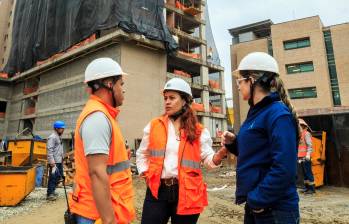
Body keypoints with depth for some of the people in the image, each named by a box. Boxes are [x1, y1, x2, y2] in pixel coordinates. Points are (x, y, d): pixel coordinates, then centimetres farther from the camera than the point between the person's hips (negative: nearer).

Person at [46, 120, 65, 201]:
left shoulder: (59, 137, 17)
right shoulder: (52, 137, -12)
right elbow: (49, 150, -19)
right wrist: (52, 161, -25)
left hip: (59, 161, 10)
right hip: (54, 162, -10)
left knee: (59, 176, 15)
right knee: (53, 177, -6)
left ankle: (52, 191, 28)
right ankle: (49, 194, 3)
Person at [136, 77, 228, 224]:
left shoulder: (198, 131, 2)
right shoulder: (154, 126, 5)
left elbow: (209, 160, -1)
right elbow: (141, 154, 15)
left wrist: (223, 151, -20)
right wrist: (146, 175, 3)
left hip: (187, 193, 0)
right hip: (157, 191, 1)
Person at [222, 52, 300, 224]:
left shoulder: (278, 114, -18)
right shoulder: (256, 113, 9)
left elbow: (284, 168, -25)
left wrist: (257, 199, -19)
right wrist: (234, 143, 1)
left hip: (275, 209, -8)